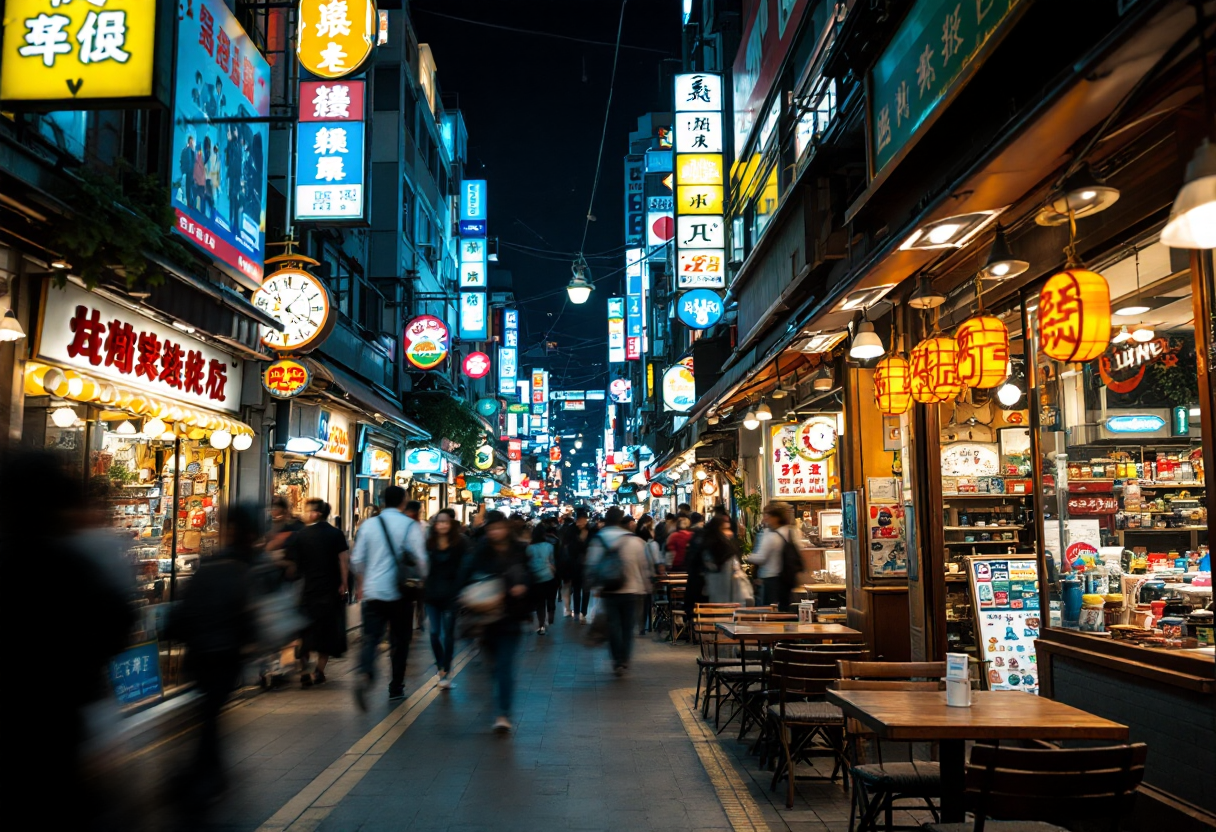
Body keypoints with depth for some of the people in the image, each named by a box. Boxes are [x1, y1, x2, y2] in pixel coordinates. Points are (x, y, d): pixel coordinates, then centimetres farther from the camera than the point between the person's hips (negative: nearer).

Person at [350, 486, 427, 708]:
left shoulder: (369, 525, 3)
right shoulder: (411, 526, -5)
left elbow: (357, 560, 7)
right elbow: (420, 560, -8)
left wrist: (360, 584, 23)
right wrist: (422, 581, 11)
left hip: (373, 591, 2)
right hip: (400, 592, -1)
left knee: (371, 638, -1)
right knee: (400, 641, 12)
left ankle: (365, 674, -28)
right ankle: (396, 688, 18)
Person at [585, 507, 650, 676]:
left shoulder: (598, 540, -3)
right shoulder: (635, 540, -3)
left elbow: (591, 566, -6)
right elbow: (643, 567, 0)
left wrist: (593, 585, 4)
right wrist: (644, 586, 8)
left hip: (609, 591, 0)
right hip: (632, 590, 1)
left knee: (613, 625, 7)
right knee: (627, 626, 11)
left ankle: (618, 661, 3)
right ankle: (625, 659, 12)